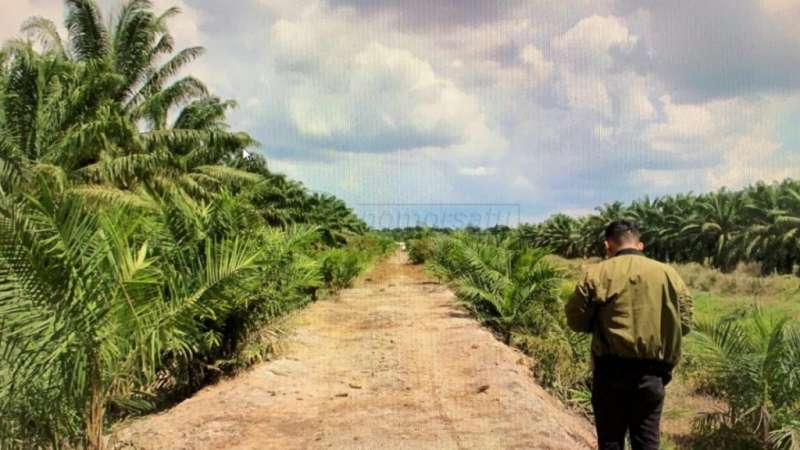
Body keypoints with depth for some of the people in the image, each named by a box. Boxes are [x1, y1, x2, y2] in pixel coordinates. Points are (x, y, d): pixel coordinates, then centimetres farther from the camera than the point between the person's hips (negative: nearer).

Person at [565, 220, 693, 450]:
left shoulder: (597, 273, -5)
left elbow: (576, 321, -2)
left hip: (611, 370, -2)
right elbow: (684, 323, 6)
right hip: (652, 372, 2)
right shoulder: (669, 274, 3)